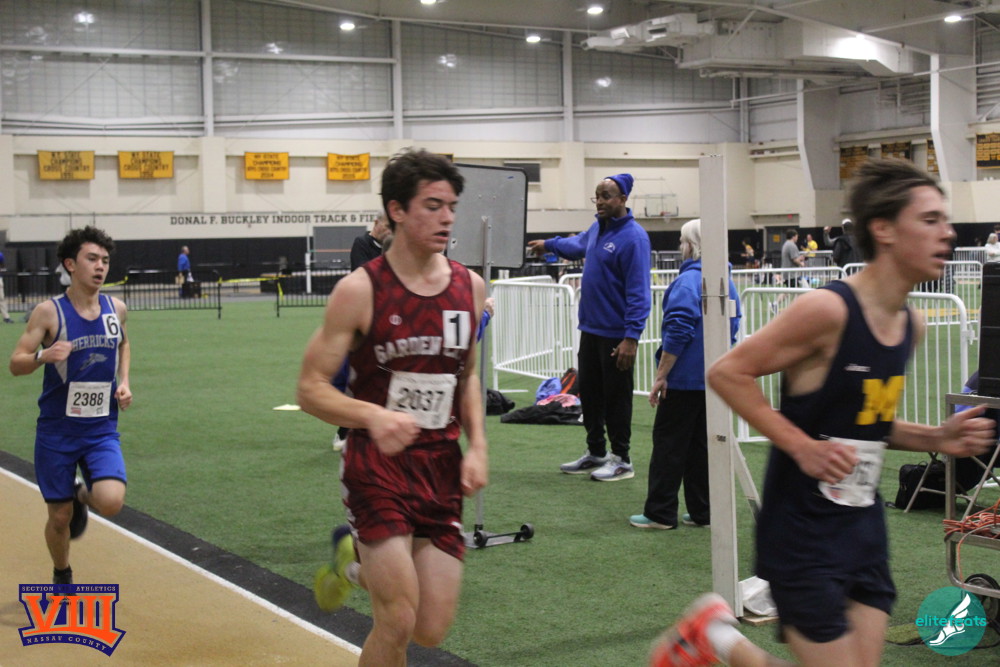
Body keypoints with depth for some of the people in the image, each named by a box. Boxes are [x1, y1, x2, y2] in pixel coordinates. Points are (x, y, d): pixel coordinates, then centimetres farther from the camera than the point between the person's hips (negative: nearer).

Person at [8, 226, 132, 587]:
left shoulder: (115, 308, 1)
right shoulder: (49, 312, -10)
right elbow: (16, 363, -11)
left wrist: (124, 382, 6)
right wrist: (44, 355, -32)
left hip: (102, 431, 2)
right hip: (57, 431, -2)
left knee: (111, 503, -20)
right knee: (60, 517, 6)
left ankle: (83, 494, 17)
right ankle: (62, 577, 36)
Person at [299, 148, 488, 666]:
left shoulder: (469, 287, 3)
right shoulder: (360, 290, -12)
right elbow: (310, 389, -11)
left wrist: (477, 444, 4)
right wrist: (373, 416, -29)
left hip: (442, 468, 5)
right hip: (379, 467, -5)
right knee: (397, 623, -10)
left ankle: (357, 560, 33)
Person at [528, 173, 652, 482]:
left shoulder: (633, 237, -17)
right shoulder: (598, 228, 9)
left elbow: (638, 292, -21)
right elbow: (579, 245, 34)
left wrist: (631, 336, -24)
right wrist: (548, 244, 45)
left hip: (616, 335, -8)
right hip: (590, 328, 8)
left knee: (616, 398, 1)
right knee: (589, 393, 15)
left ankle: (621, 460, 12)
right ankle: (595, 453, 28)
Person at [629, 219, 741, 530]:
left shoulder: (688, 281, -16)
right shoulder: (727, 282, 11)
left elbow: (678, 332, -22)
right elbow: (732, 327, 19)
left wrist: (661, 376, -17)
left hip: (685, 379, -8)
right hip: (715, 379, 8)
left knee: (669, 444, 0)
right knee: (701, 443, 13)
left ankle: (660, 513, 3)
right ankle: (701, 511, 16)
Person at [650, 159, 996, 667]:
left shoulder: (911, 326, 6)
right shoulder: (829, 310, -18)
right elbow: (727, 373, -16)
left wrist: (937, 438, 2)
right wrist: (803, 446, -21)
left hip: (864, 526, 8)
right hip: (804, 530, -8)